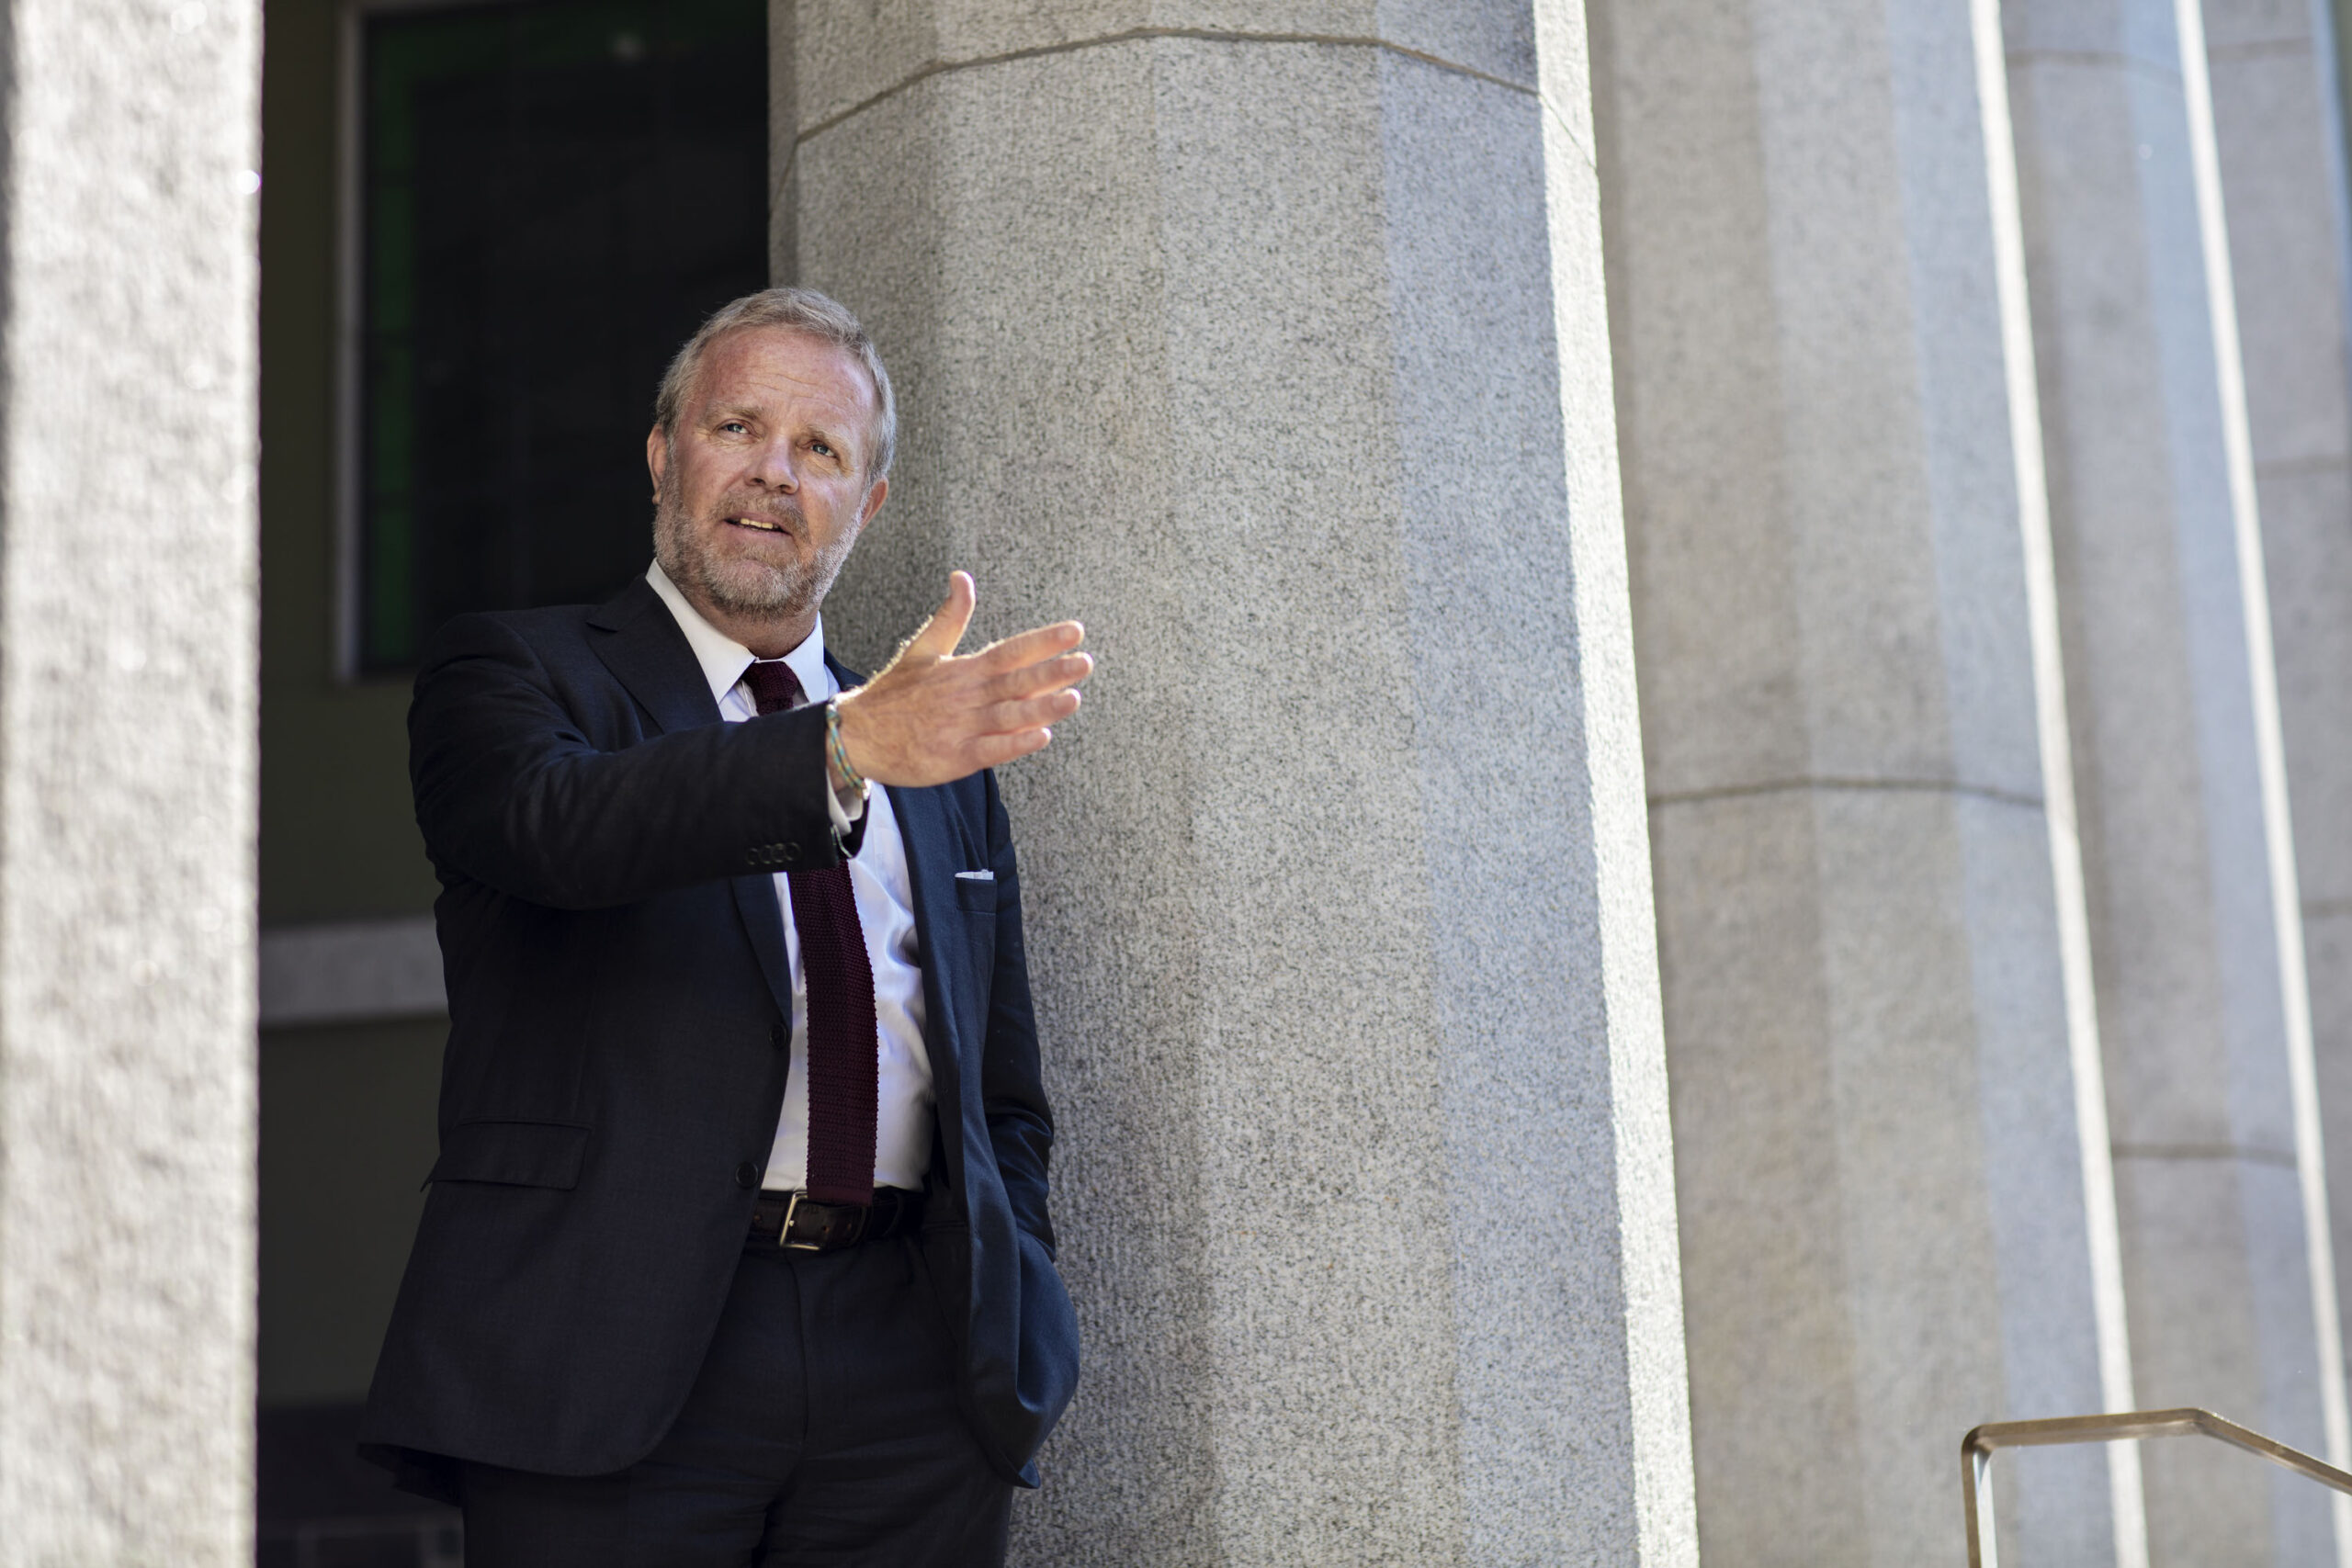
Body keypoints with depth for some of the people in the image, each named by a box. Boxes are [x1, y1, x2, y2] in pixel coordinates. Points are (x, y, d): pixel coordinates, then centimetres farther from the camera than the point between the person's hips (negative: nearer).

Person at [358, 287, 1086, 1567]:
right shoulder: (510, 671, 8)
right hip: (613, 1357, -3)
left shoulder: (945, 761, 20)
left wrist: (1005, 1321, 7)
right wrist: (847, 747, -29)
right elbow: (553, 818, -16)